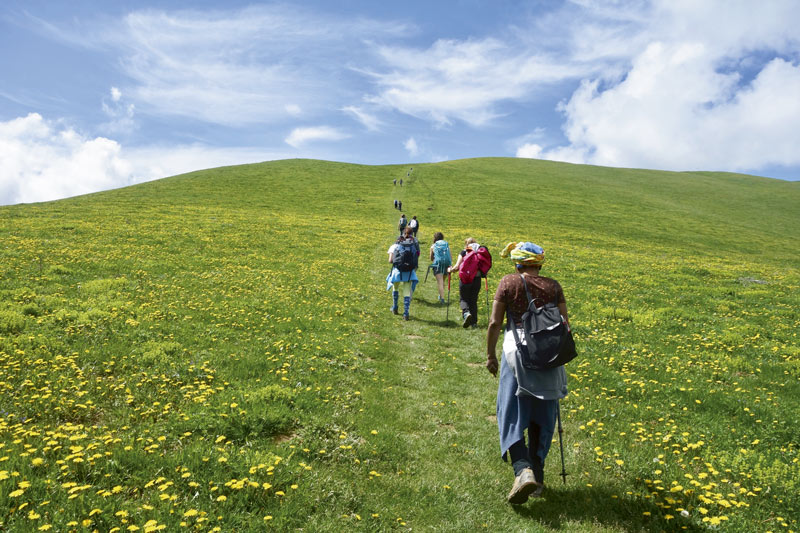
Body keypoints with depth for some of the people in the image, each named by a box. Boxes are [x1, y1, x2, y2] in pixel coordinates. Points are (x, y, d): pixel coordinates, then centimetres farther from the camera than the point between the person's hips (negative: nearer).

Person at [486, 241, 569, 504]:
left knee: (512, 413, 0)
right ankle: (537, 476, 17)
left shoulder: (508, 283, 0)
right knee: (541, 416, 13)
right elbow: (565, 323, 7)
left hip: (518, 348, -3)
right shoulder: (553, 286, 8)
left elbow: (495, 323, -3)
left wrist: (490, 354, 7)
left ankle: (523, 469, -20)